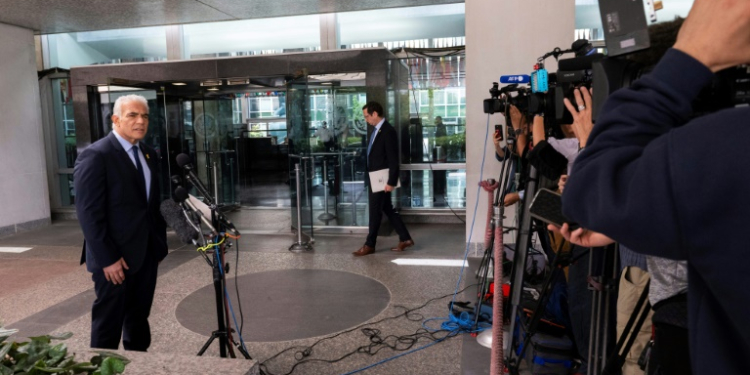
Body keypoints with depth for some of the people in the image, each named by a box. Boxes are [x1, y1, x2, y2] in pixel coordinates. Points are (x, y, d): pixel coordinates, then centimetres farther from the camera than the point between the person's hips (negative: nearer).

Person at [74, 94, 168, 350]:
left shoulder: (149, 154, 10)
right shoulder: (95, 156, -13)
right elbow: (89, 213, -16)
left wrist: (159, 243, 9)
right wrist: (107, 259, -18)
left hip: (147, 253, 7)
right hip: (115, 257, -7)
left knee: (139, 318, 17)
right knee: (109, 321, 6)